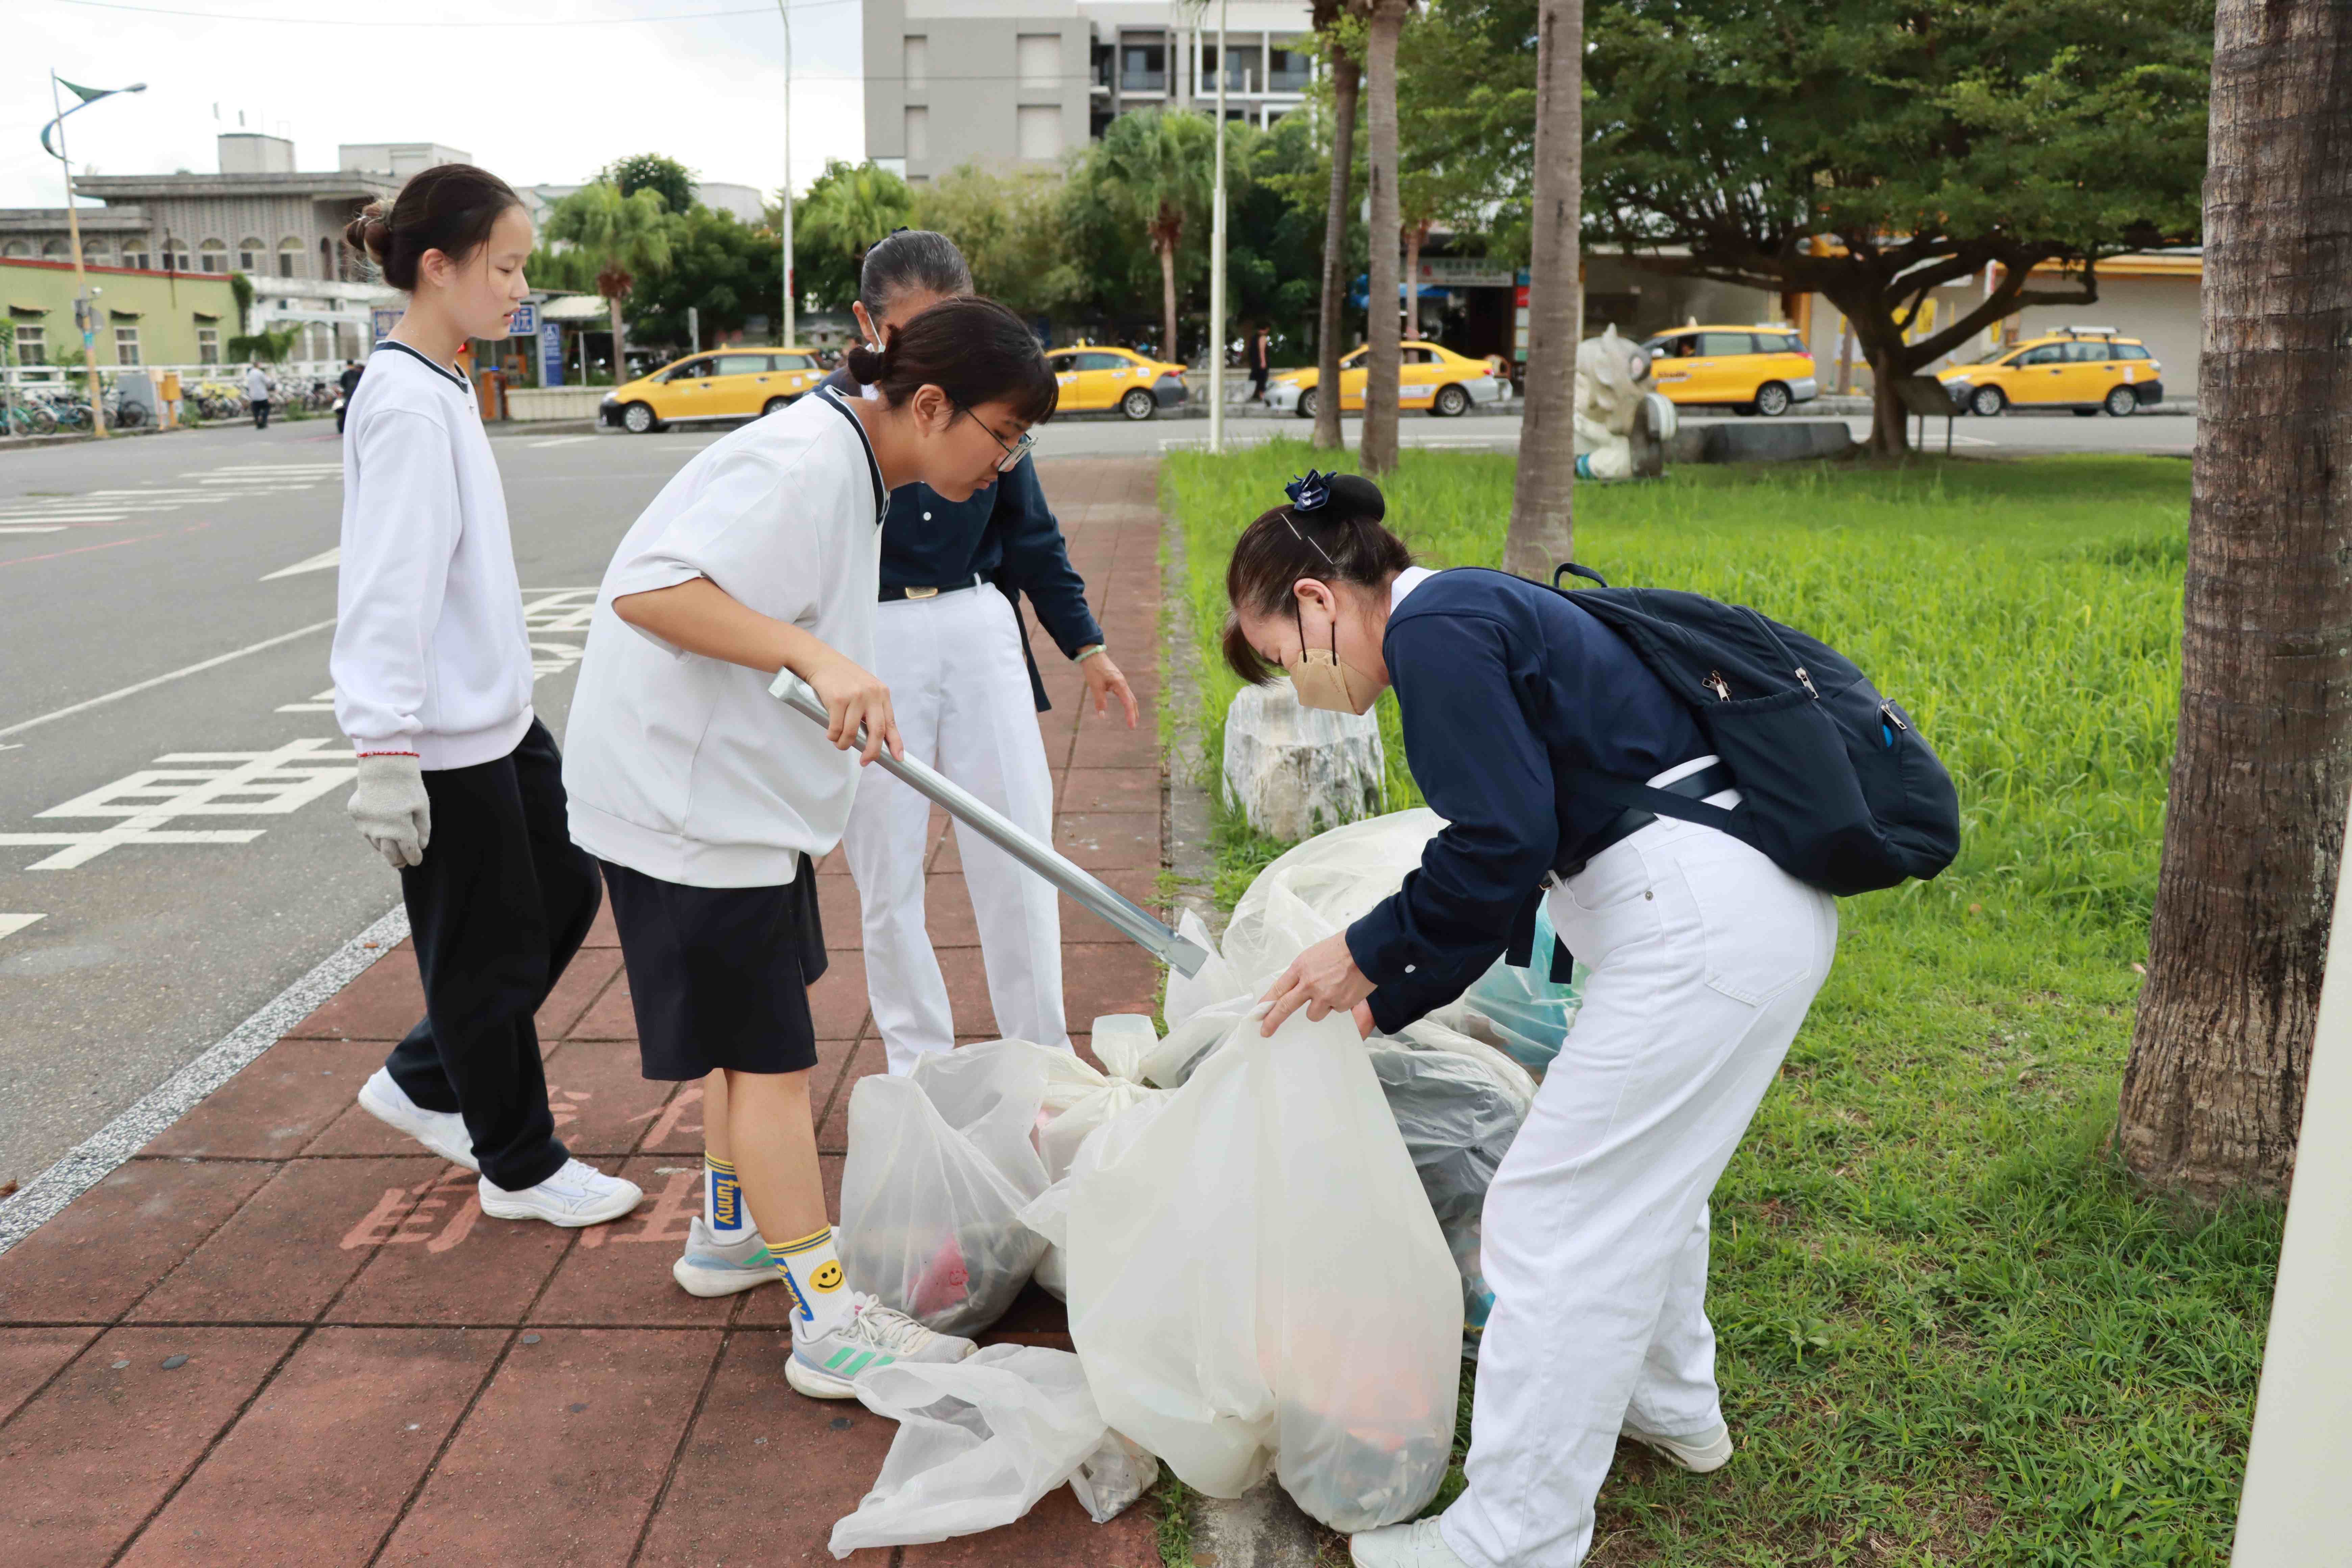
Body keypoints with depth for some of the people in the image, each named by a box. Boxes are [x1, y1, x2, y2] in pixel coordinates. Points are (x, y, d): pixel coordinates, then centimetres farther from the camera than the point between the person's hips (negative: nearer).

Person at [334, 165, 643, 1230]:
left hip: (497, 716, 10)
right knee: (490, 950, 4)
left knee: (564, 895, 17)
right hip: (442, 741, -10)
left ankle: (423, 1085, 33)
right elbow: (388, 585, -24)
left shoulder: (443, 387, 11)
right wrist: (385, 752, -26)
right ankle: (521, 1167, 22)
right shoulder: (407, 402, -18)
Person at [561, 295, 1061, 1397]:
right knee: (771, 1054, -4)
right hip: (691, 801, -10)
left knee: (767, 1030, 22)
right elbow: (648, 588, -35)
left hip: (747, 791, 10)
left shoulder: (851, 467, 9)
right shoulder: (803, 466, -23)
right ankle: (829, 1323, 6)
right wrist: (821, 658, -43)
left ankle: (738, 1228, 40)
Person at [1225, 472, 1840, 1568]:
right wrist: (1386, 1002, 24)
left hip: (1704, 928, -11)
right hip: (1769, 908, 11)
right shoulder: (1478, 614, 19)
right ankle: (1672, 1406, 48)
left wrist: (1368, 954, -7)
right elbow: (1511, 858, 23)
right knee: (1642, 1169, 27)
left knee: (1551, 1213, -1)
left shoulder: (1434, 630, -11)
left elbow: (1503, 845, -21)